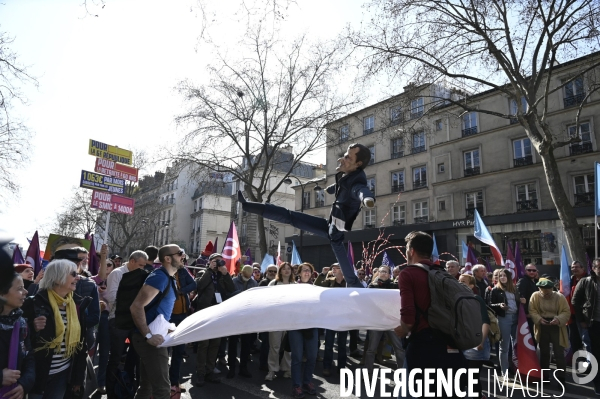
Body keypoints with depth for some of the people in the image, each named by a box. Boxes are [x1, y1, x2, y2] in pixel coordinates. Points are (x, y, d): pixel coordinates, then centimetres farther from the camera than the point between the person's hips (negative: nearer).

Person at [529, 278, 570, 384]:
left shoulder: (559, 297, -11)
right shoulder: (535, 296, -8)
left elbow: (567, 312, -9)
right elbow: (532, 310, -4)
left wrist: (558, 319, -26)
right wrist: (539, 319, -21)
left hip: (556, 327, -2)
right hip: (542, 327, 2)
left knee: (559, 354, -3)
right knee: (544, 353, 14)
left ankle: (561, 378, 10)